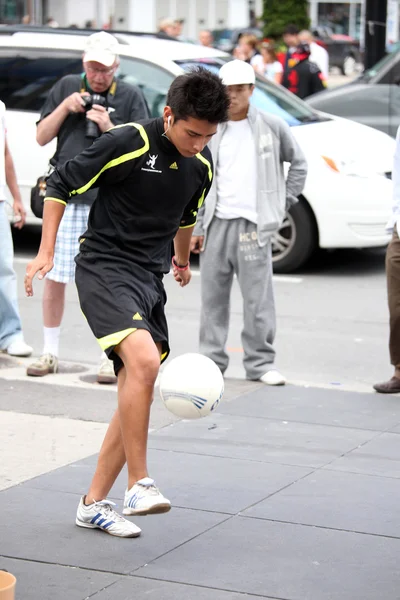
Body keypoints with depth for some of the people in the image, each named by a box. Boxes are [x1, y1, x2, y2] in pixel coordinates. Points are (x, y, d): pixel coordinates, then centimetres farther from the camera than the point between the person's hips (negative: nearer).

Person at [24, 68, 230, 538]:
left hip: (150, 279, 7)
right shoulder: (127, 143, -14)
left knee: (137, 394, 5)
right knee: (144, 360, -29)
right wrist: (45, 252, -9)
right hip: (104, 269, -7)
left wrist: (182, 259, 42)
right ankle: (138, 484, -21)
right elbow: (61, 186, -5)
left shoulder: (202, 164, 5)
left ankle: (94, 503, 16)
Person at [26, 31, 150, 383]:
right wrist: (64, 107, -4)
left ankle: (110, 358, 7)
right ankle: (50, 353, 19)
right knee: (55, 278, 6)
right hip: (66, 198, 2)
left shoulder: (130, 96, 2)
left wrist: (109, 127, -14)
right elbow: (42, 137, 10)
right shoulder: (66, 87, 10)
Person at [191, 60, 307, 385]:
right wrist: (197, 227, 7)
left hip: (253, 224, -3)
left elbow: (299, 164, 12)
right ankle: (212, 359, 16)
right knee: (213, 295, 7)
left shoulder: (272, 127, 2)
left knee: (258, 298, -4)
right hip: (217, 224, 3)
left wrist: (283, 203, 5)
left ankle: (261, 362, 4)